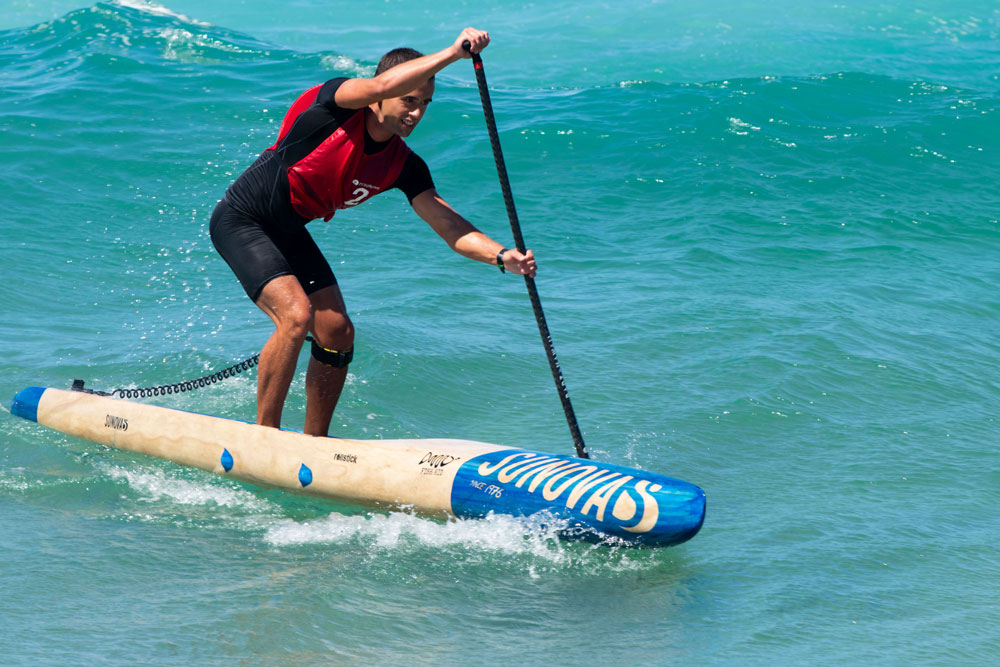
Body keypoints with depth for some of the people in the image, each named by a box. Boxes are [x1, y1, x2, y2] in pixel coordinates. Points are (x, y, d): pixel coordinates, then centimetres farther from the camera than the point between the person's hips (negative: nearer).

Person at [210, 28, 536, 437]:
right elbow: (382, 85, -45)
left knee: (338, 333, 1)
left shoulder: (404, 166, -6)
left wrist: (502, 255, -31)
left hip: (288, 233, 8)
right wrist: (452, 53, -48)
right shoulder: (336, 104, -22)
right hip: (241, 222, -8)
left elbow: (448, 226, -14)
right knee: (297, 314, -24)